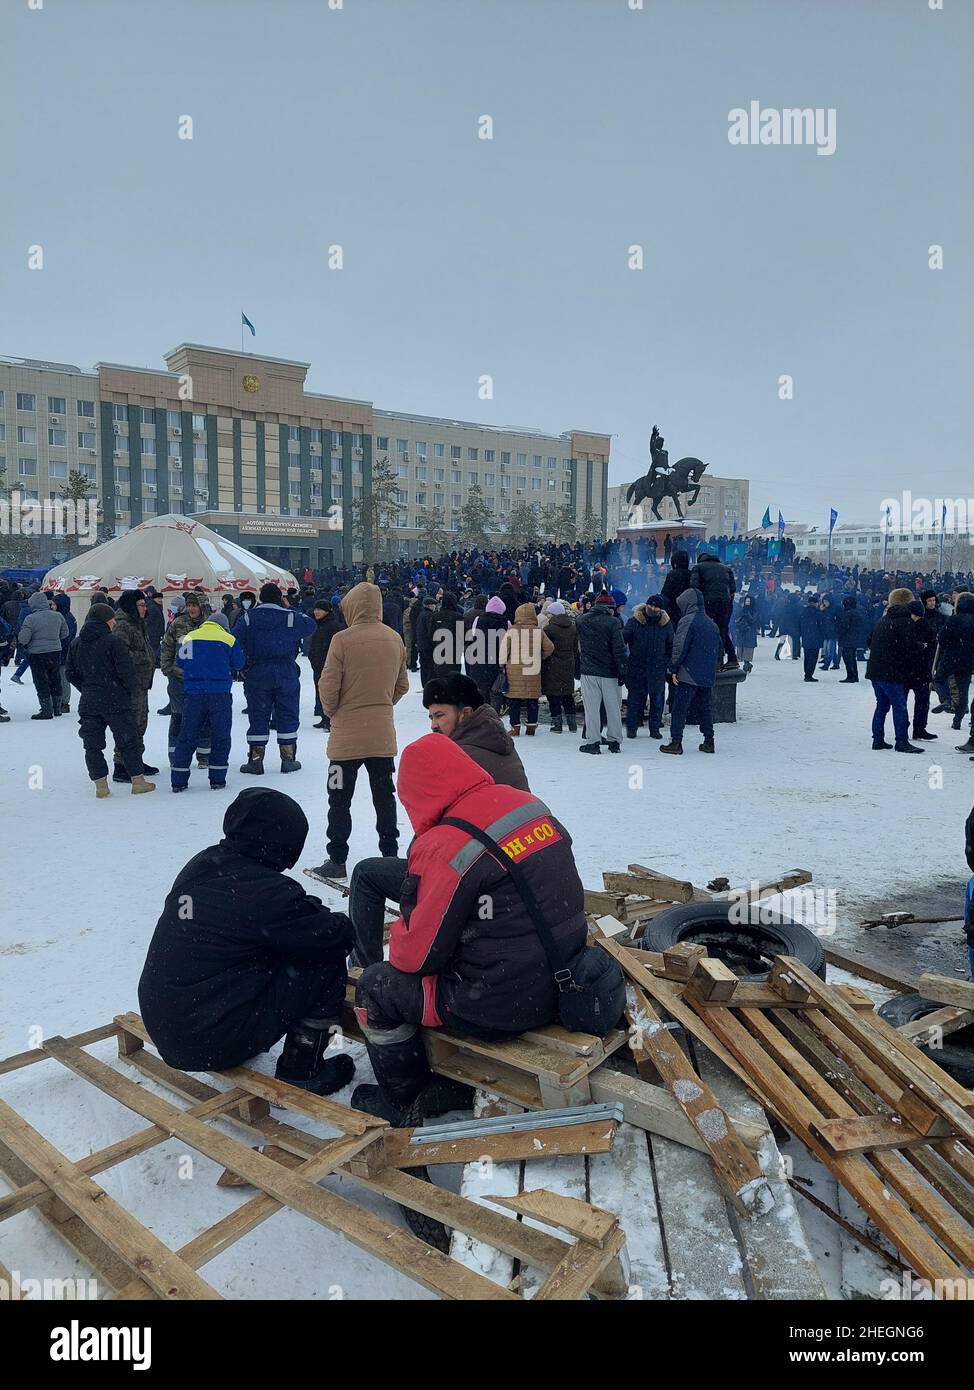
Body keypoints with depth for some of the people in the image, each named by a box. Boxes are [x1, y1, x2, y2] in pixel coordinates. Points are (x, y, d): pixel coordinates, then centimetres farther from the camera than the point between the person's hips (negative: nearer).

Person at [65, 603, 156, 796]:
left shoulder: (76, 643, 7)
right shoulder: (113, 641, -12)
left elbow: (71, 674, 11)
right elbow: (126, 671, -14)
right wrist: (132, 689, 2)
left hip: (88, 703, 5)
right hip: (116, 701, -4)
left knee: (93, 744, 10)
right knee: (129, 741, 6)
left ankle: (101, 785, 8)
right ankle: (138, 781, 10)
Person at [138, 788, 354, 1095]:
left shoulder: (199, 865, 2)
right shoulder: (267, 891, -20)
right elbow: (334, 937, -14)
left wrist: (310, 910, 7)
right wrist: (341, 923, 8)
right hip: (215, 1044, -8)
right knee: (326, 964, -2)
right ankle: (301, 1072, 10)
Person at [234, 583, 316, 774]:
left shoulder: (248, 617, -2)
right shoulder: (291, 617, -7)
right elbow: (310, 625, 8)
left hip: (257, 674, 1)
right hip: (287, 674, -1)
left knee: (258, 717, 8)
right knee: (288, 715, 9)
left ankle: (255, 760, 10)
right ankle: (288, 759, 12)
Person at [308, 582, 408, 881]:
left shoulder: (343, 640, -15)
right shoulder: (395, 639, 1)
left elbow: (328, 686, -13)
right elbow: (402, 685, 10)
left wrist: (332, 711, 5)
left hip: (347, 734, -5)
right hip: (383, 735, 5)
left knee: (340, 800, 7)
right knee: (384, 796, 16)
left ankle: (337, 860, 12)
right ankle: (390, 854, 23)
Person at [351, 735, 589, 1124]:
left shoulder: (444, 847, -23)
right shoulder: (531, 805, -1)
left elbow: (418, 955, -14)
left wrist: (398, 936, 9)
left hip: (503, 1007, -8)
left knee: (373, 987, 11)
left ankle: (404, 1100, 29)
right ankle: (460, 1084, 32)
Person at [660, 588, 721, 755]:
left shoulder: (687, 621, -10)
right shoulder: (712, 624, 14)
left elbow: (679, 647, -15)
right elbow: (719, 648, 20)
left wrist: (674, 669, -9)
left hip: (688, 674, -7)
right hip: (708, 676, 7)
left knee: (679, 708, -2)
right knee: (705, 707, 15)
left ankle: (676, 741, -4)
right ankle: (708, 741, 16)